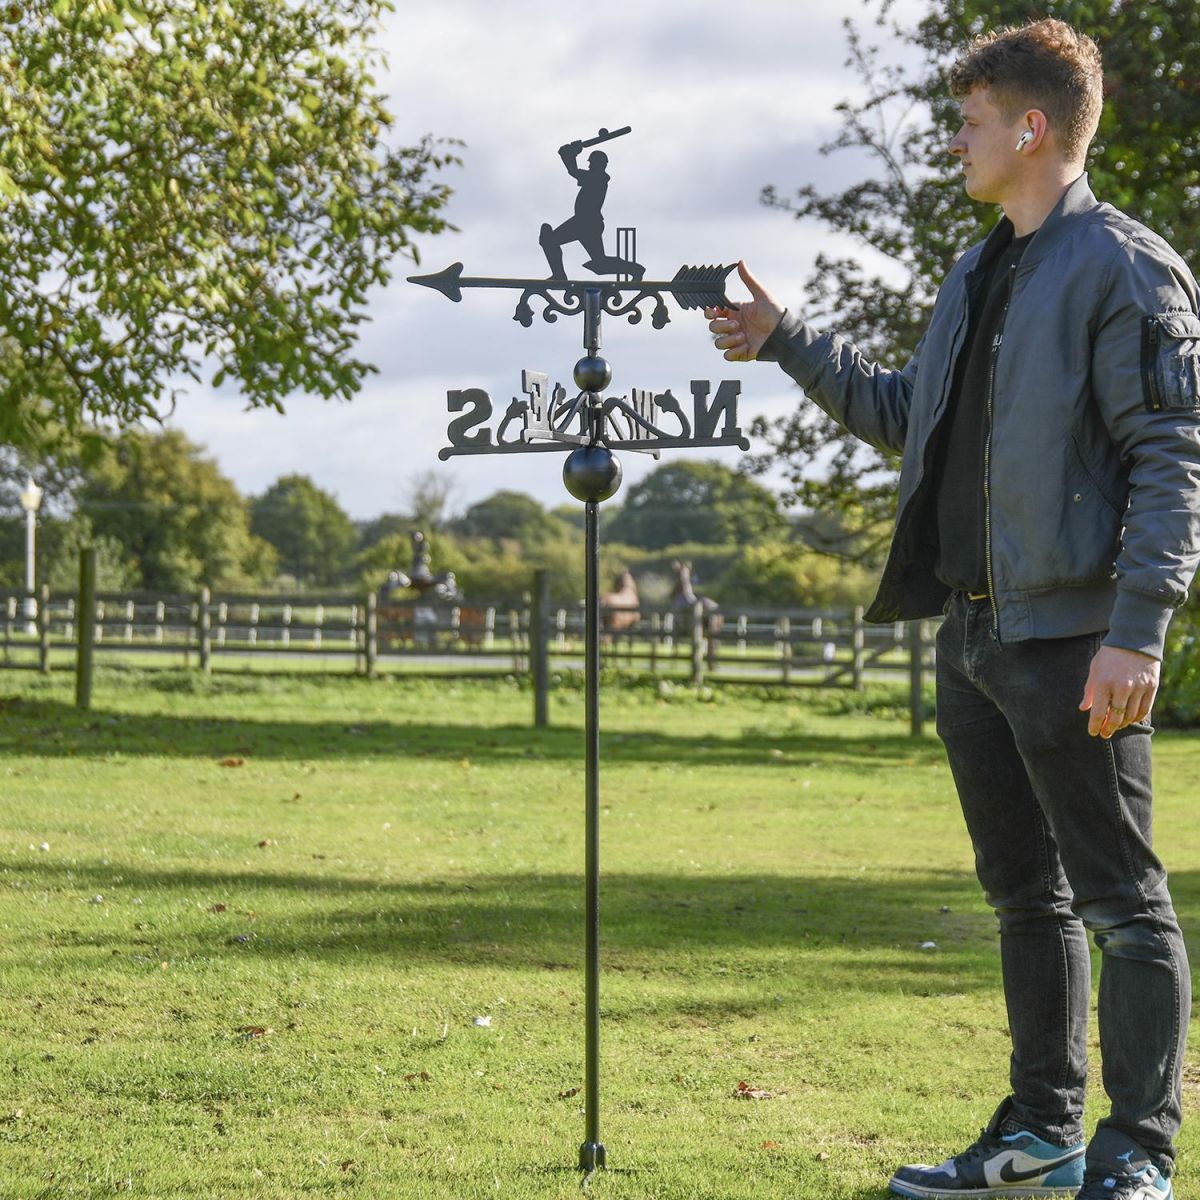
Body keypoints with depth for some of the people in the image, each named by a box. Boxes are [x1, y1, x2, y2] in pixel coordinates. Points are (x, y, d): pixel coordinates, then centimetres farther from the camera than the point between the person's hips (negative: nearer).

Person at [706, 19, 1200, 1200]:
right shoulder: (975, 278, 17)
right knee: (1025, 892, 14)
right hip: (974, 633, 9)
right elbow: (905, 415, 29)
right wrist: (785, 341, 26)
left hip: (1072, 638, -9)